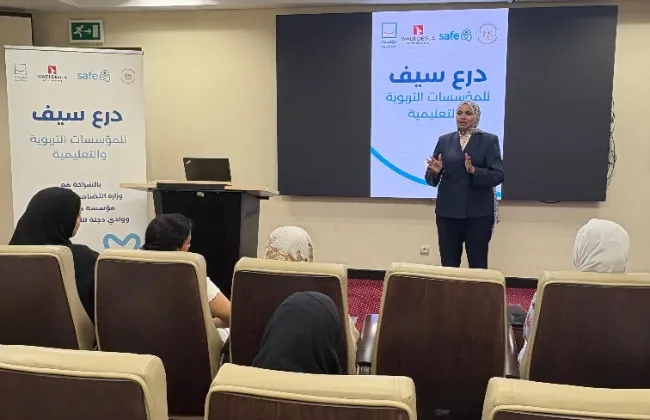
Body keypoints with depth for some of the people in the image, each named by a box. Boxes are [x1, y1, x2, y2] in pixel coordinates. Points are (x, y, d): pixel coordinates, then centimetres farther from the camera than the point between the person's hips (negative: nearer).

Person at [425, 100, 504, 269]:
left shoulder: (489, 140, 2)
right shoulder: (444, 140, 10)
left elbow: (498, 175, -7)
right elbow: (430, 178, 8)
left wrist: (474, 171, -23)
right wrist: (436, 171, -15)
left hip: (478, 213, -2)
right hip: (448, 212, 2)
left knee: (478, 265, 4)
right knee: (448, 265, 7)